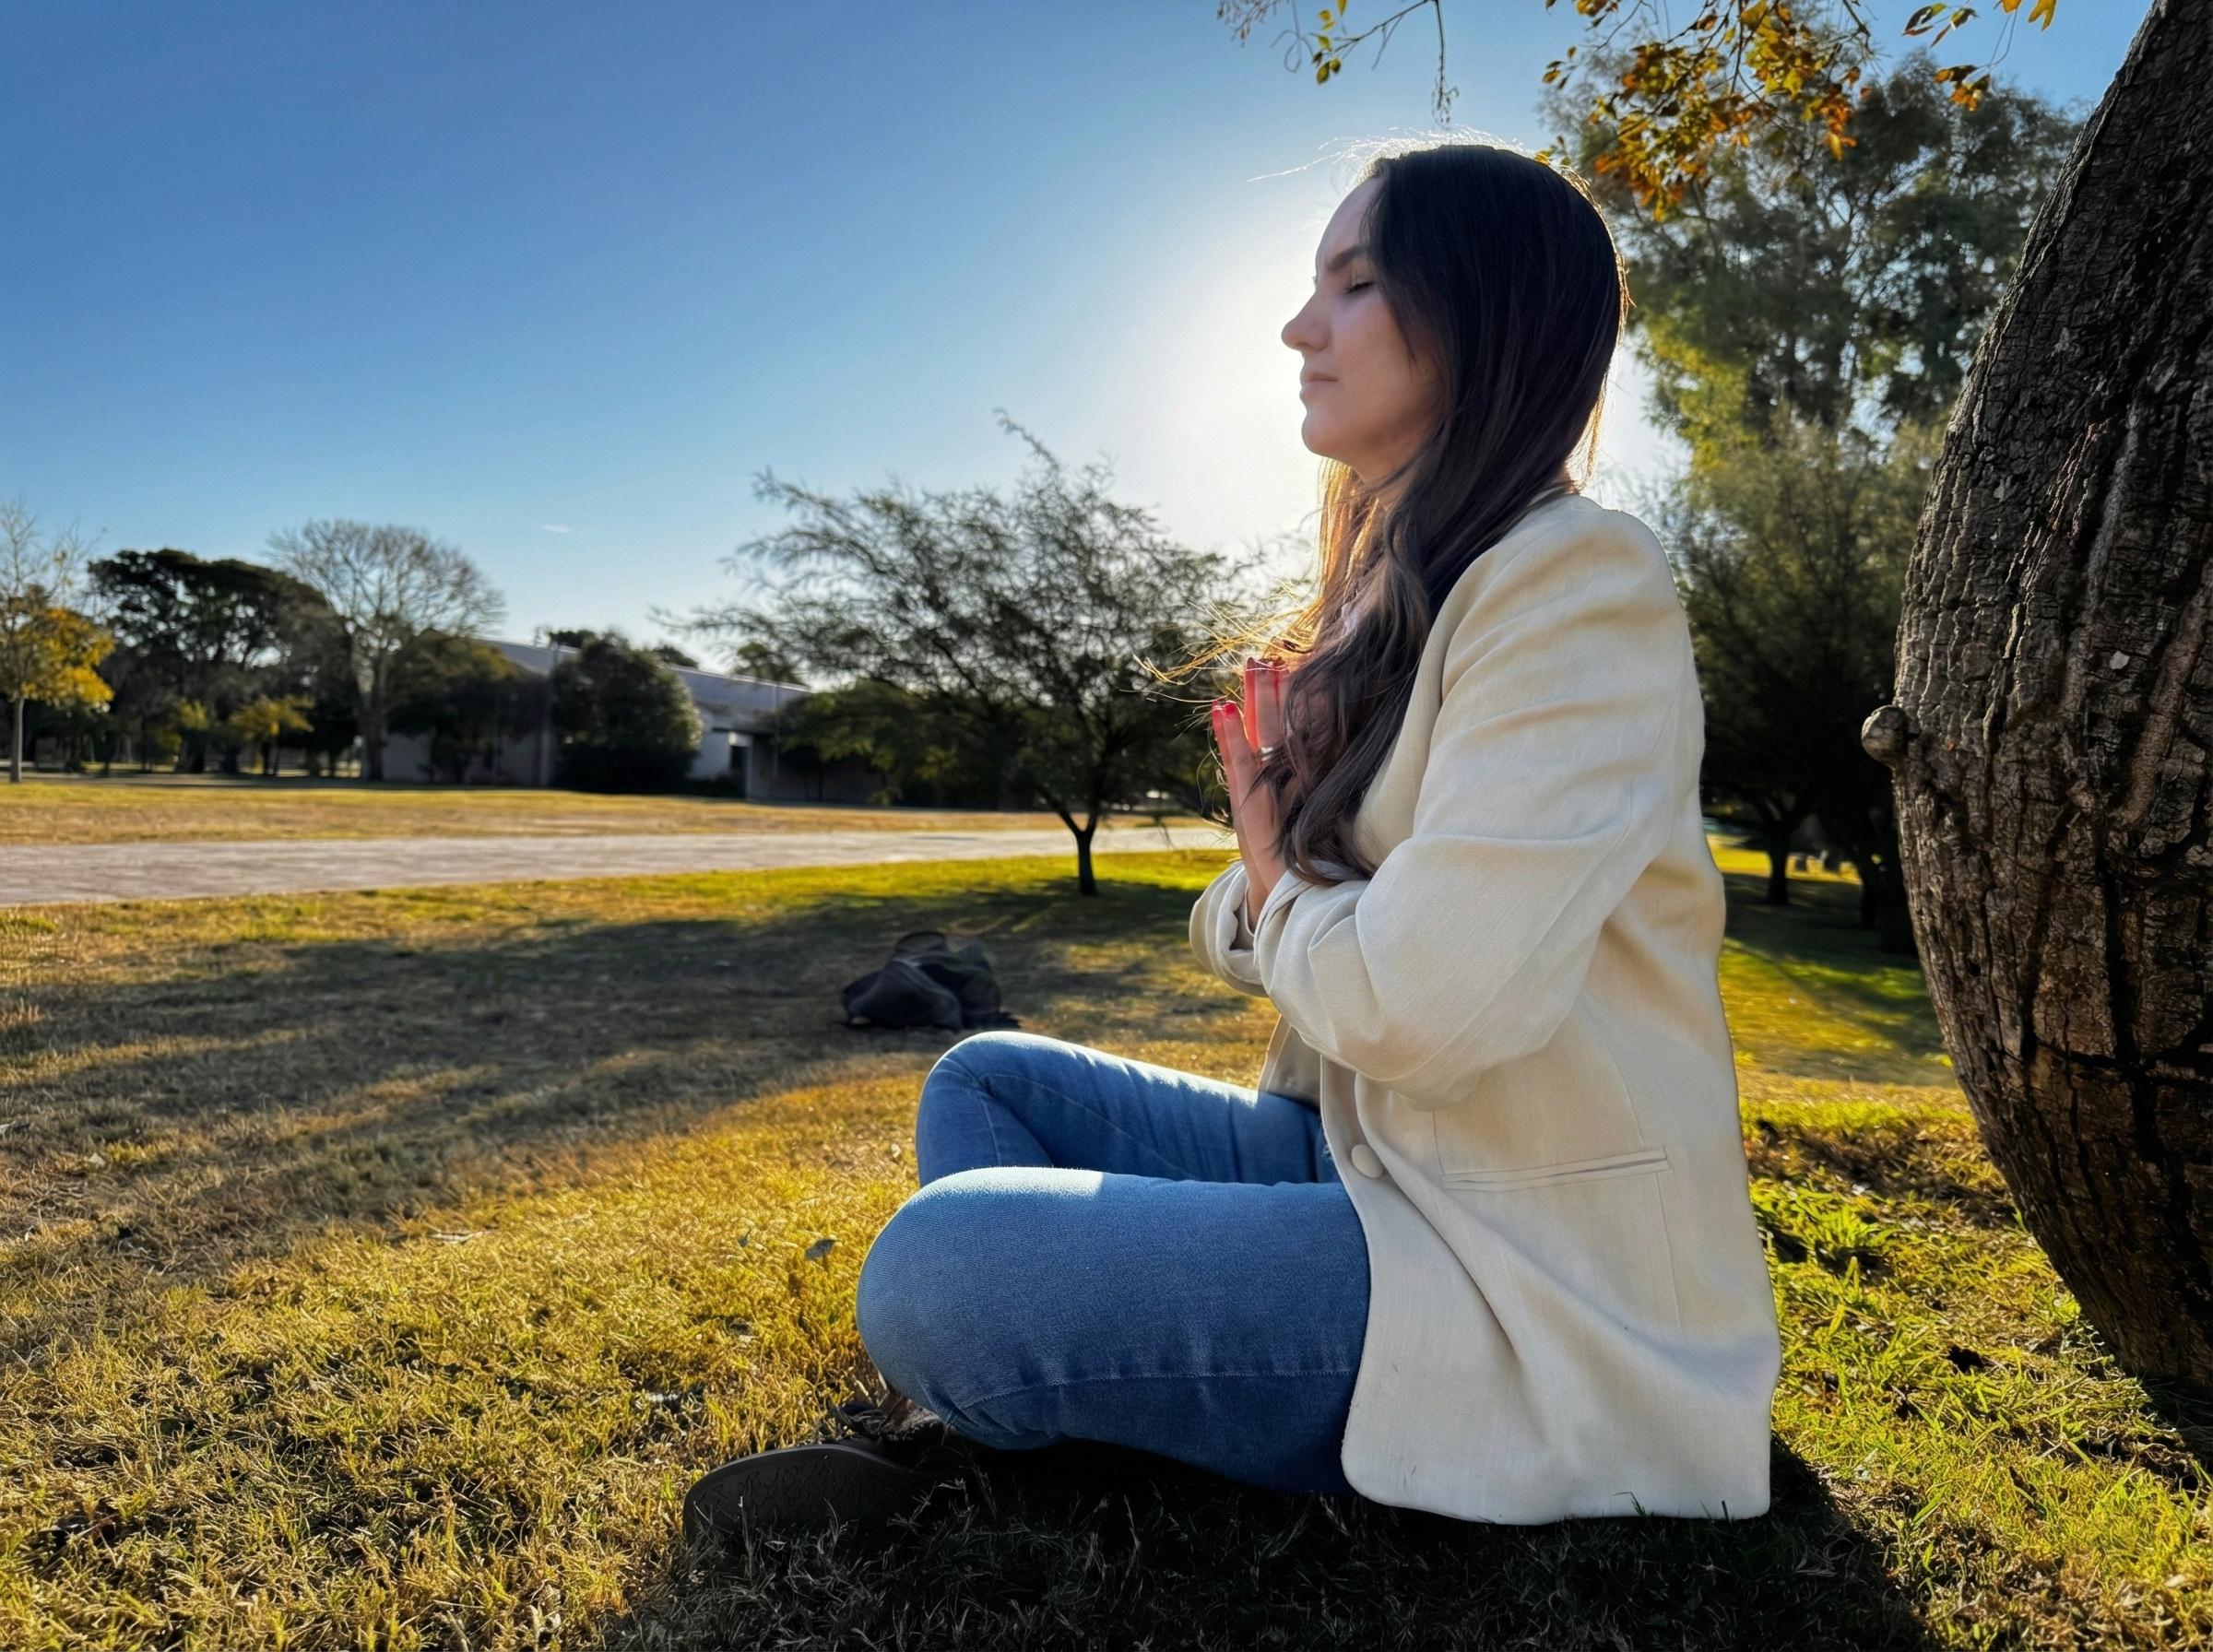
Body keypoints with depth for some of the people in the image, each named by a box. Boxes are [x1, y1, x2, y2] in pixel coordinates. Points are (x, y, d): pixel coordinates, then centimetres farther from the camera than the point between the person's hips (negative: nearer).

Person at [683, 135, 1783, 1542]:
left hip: (1534, 1283, -9)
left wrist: (1283, 898, -6)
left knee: (938, 1265, -23)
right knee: (986, 1079, 9)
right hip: (1362, 1153, 9)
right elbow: (1251, 921, 13)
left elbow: (1424, 998, -27)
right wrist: (1259, 895, -10)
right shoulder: (1393, 604, 12)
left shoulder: (1581, 581, -17)